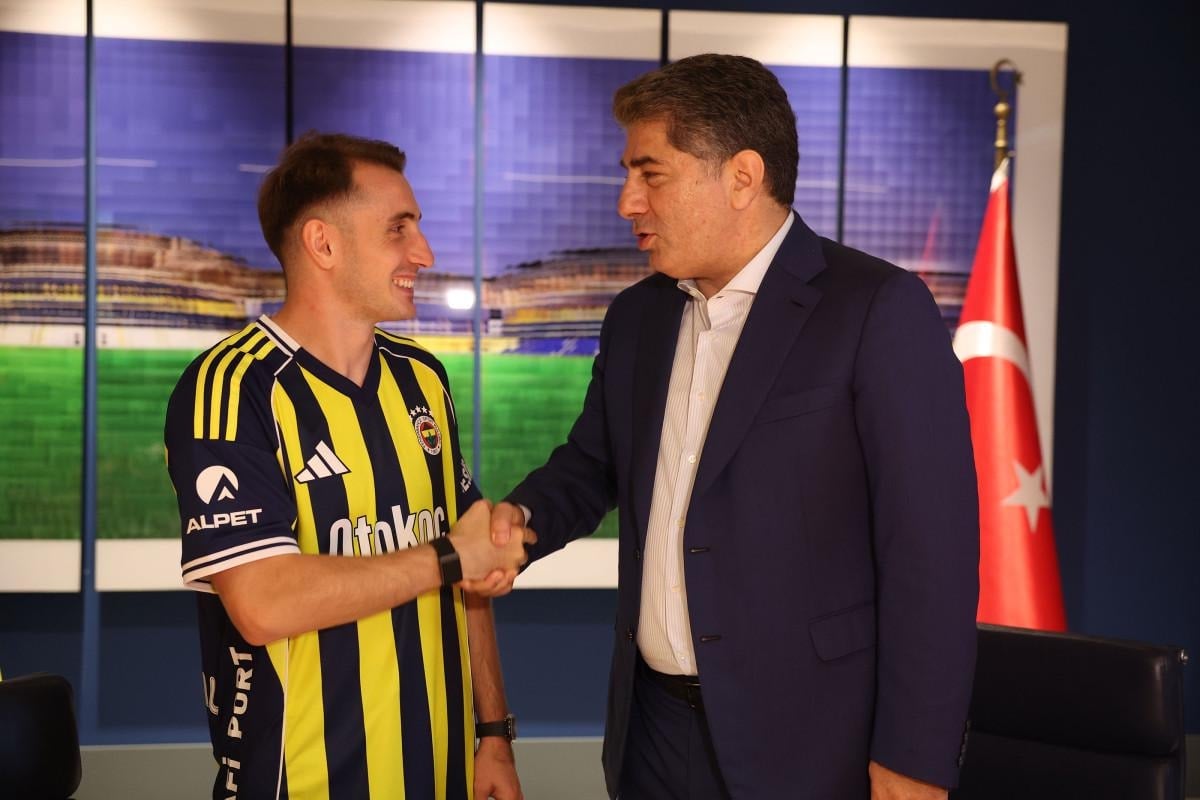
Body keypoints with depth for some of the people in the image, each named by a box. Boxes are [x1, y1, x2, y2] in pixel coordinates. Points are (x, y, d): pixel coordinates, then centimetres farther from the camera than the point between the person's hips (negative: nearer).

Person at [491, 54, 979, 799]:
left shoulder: (881, 310, -12)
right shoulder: (638, 316, 8)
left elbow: (931, 549, -14)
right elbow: (593, 465, 20)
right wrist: (522, 518, -1)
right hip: (656, 730, 6)